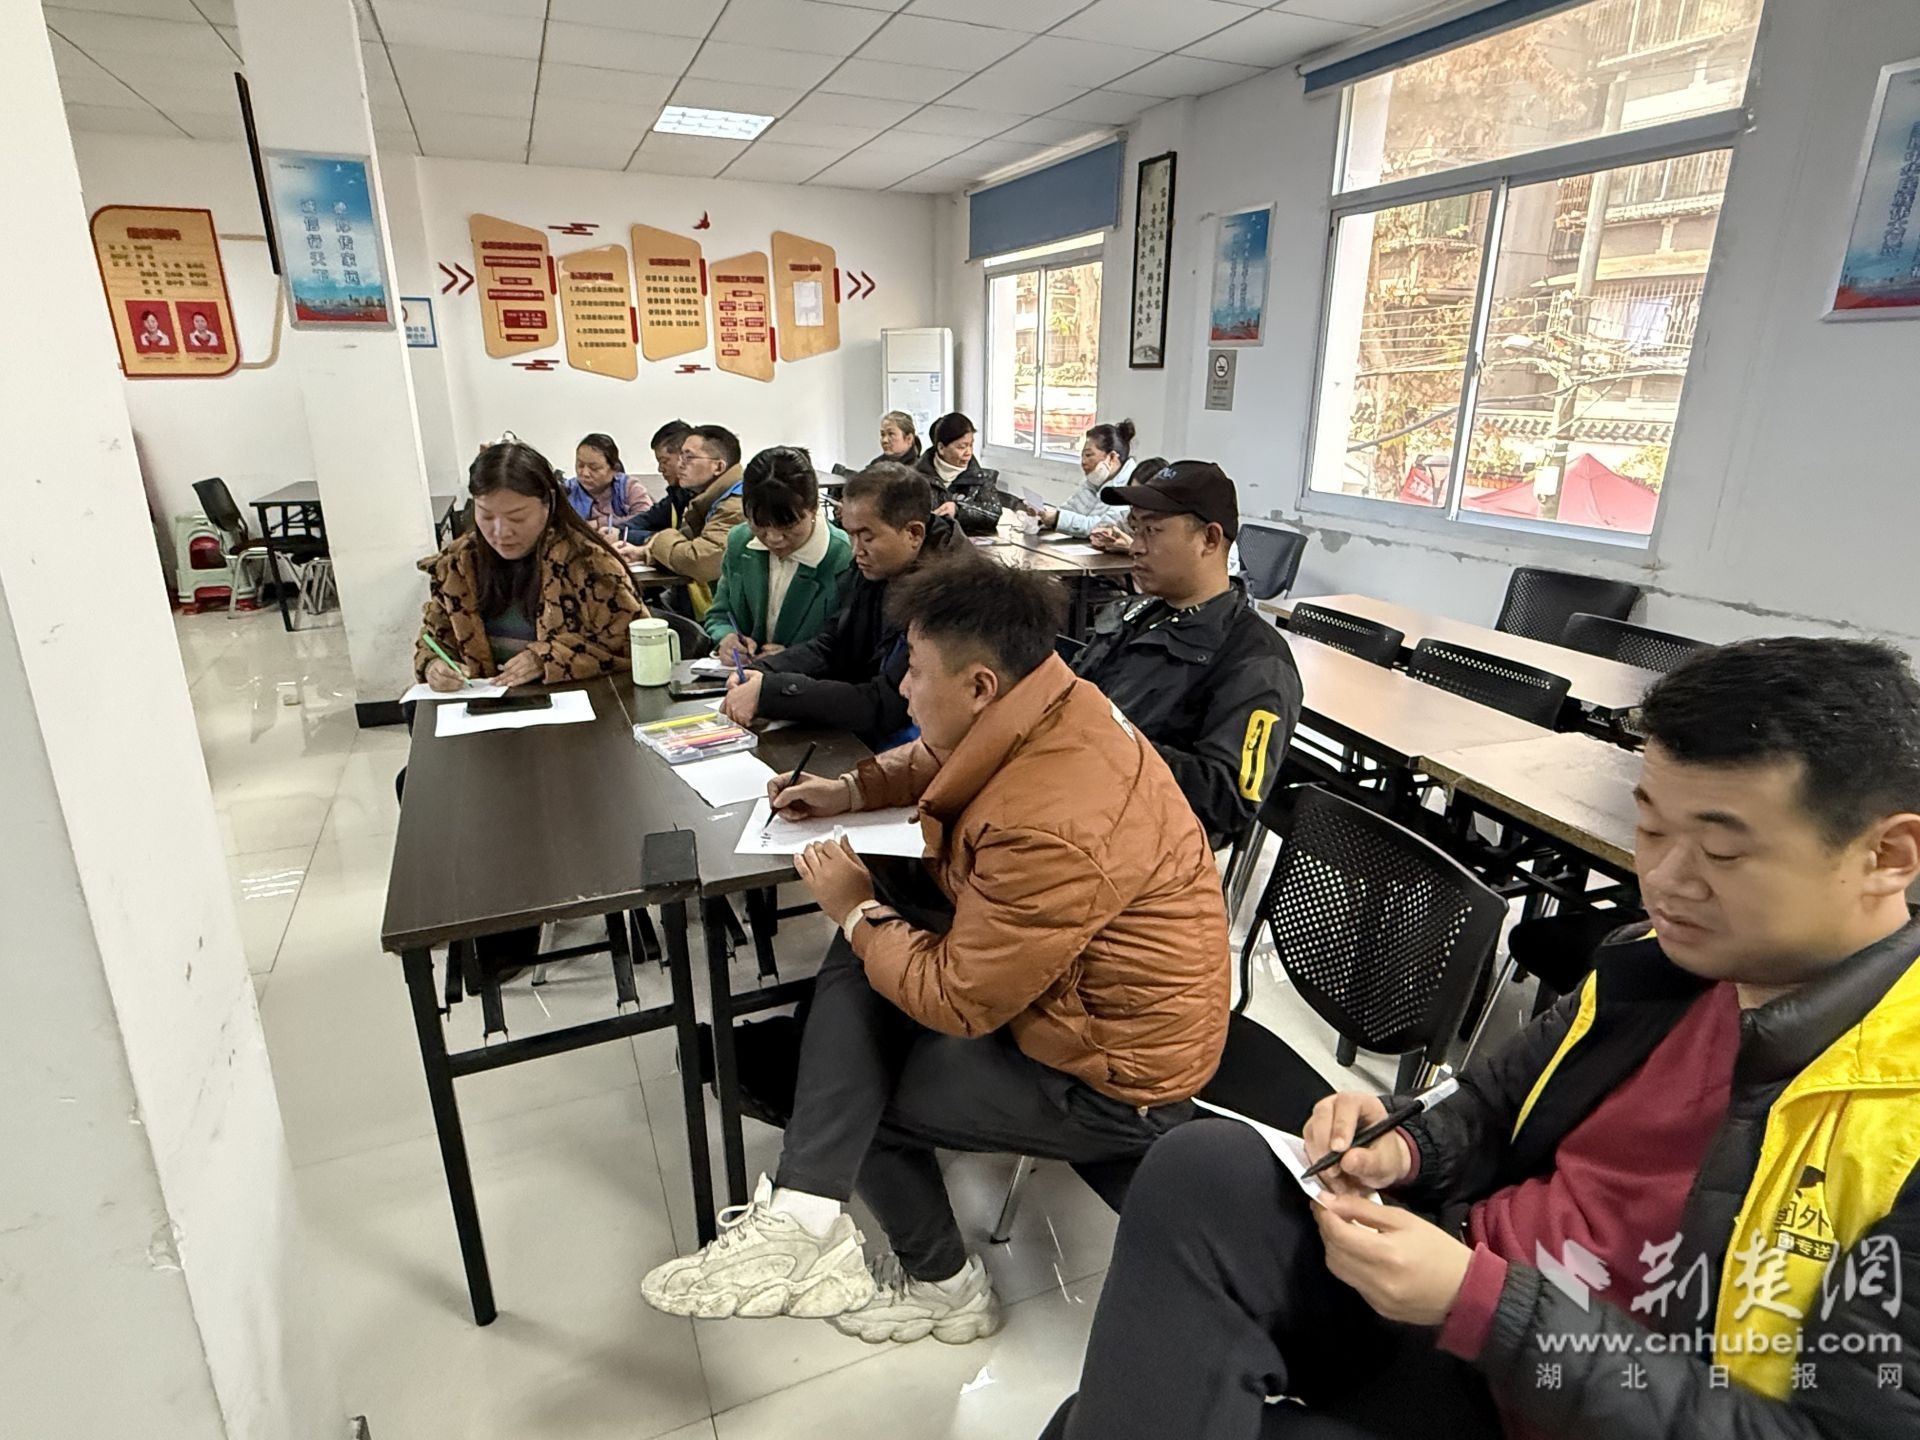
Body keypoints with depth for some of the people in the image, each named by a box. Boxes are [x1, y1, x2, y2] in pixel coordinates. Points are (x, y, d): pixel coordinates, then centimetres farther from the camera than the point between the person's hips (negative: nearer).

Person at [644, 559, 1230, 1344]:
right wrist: (851, 789, 4)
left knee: (862, 1095, 4)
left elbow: (958, 1001, -24)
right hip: (1057, 988, 9)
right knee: (859, 962, -4)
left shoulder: (1050, 830, -35)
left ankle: (943, 1282, 26)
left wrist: (857, 911, -10)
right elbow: (936, 762, 17)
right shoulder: (1045, 709, -7)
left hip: (1111, 1081, -8)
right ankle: (801, 1215, -7)